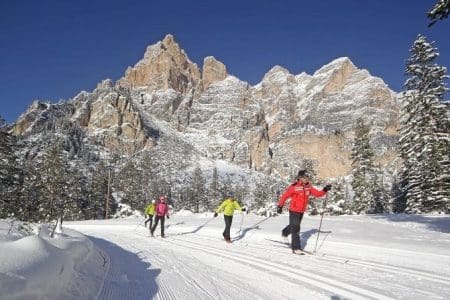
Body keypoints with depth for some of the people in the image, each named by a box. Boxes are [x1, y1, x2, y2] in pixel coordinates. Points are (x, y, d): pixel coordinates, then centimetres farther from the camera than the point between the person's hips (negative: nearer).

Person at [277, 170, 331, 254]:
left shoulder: (308, 187, 0)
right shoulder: (294, 187, -18)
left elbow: (318, 193, 1)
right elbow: (285, 196, -12)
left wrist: (325, 190, -15)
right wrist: (280, 206, -10)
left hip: (302, 211, 7)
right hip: (294, 210, -7)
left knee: (294, 226, 23)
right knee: (295, 228, -7)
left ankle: (285, 233, 49)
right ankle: (296, 247, -1)